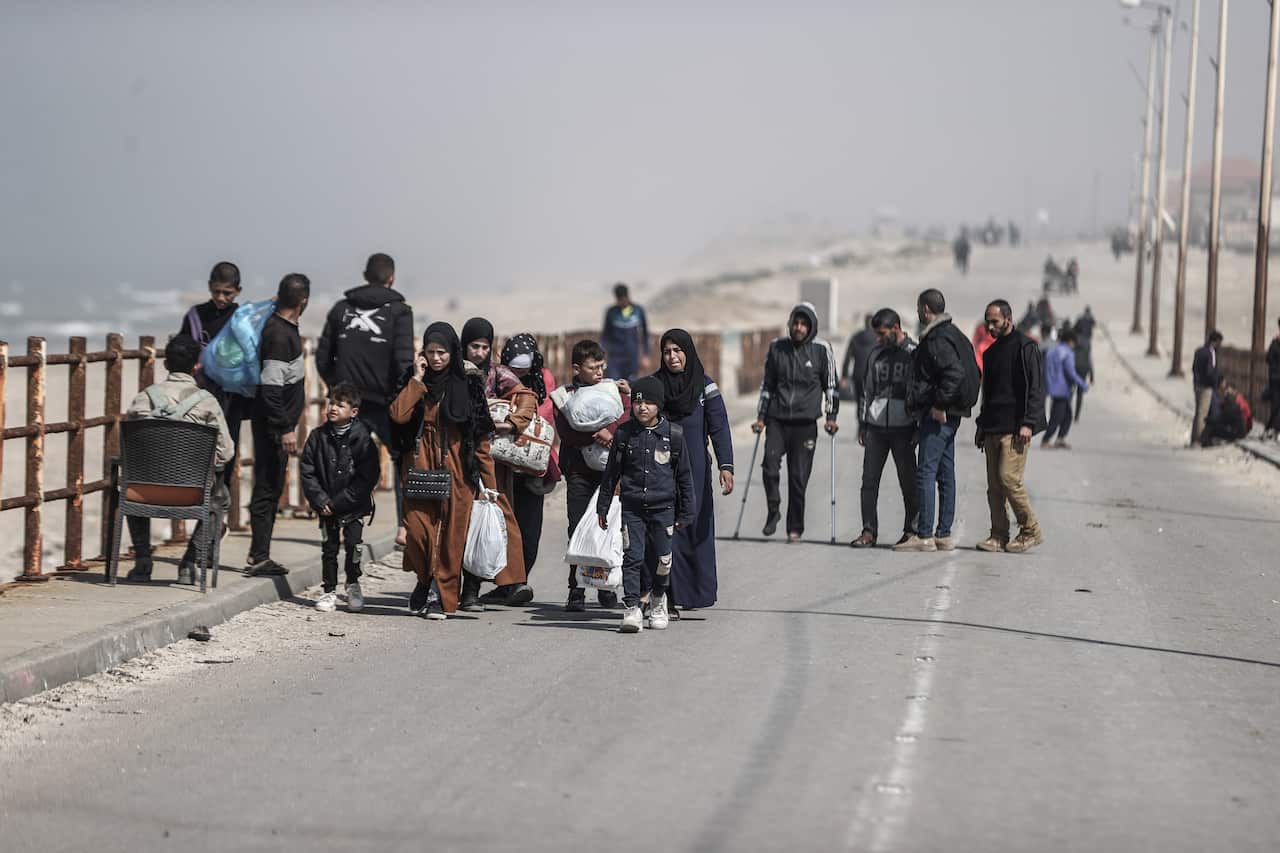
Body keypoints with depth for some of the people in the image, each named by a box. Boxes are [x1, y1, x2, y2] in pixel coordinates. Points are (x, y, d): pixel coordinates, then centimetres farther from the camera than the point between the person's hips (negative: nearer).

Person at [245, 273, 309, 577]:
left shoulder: (277, 325, 10)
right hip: (273, 424, -10)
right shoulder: (280, 335, -19)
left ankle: (260, 557, 17)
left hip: (275, 424, 10)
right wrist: (285, 429, -23)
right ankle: (259, 558, -4)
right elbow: (270, 386, -23)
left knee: (270, 489, 12)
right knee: (267, 489, -6)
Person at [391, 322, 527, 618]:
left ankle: (440, 596, 4)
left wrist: (488, 482, 0)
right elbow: (399, 415, -9)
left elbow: (481, 437, 4)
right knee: (419, 529, -7)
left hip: (456, 470, -1)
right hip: (421, 469, 1)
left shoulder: (468, 384, 5)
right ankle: (427, 584, 12)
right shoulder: (416, 383, 10)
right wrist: (418, 378, -7)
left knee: (451, 533, -3)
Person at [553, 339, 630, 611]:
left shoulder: (614, 389, 13)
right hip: (580, 472, -1)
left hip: (611, 469, 1)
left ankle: (607, 587, 9)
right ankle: (576, 591, -1)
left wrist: (610, 429, -18)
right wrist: (597, 435, -18)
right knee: (578, 531, -5)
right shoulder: (563, 396, 7)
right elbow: (566, 433, -8)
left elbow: (630, 414, -3)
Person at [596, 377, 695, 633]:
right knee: (632, 557, -8)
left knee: (663, 559, 4)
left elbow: (684, 476, 5)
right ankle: (632, 608, -5)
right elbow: (611, 472, 10)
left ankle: (658, 598, 30)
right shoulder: (624, 434, 2)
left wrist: (686, 513, 5)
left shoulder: (673, 435, -1)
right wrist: (603, 506, 10)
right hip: (632, 507, 0)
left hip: (663, 507, 0)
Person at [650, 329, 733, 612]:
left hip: (695, 471, 0)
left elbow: (719, 428, -4)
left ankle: (694, 591, 13)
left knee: (696, 527, 2)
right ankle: (669, 598, -7)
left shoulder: (705, 386, 2)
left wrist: (725, 465, -15)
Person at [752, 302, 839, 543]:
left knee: (799, 476, -2)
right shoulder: (777, 347, 7)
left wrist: (831, 417, 2)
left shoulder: (821, 350, 1)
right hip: (777, 419, 2)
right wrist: (761, 417, 14)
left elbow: (831, 385, 9)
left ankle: (795, 528, 10)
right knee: (770, 463, -17)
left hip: (805, 421, -2)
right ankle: (773, 510, 6)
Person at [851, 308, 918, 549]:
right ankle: (869, 531, 4)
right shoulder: (876, 354, 12)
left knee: (908, 482, 2)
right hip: (876, 426, 4)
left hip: (903, 427, -4)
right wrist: (862, 424, 12)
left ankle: (911, 531, 10)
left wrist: (920, 428, -8)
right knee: (869, 480, 0)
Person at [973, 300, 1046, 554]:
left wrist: (1028, 423, -18)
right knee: (994, 485, 3)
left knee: (1008, 477, -15)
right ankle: (999, 536, 6)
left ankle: (1031, 531, -4)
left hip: (1015, 427, -8)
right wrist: (982, 424, 22)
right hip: (993, 428, 8)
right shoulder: (992, 351, 20)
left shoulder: (1025, 347, -5)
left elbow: (1035, 387, -11)